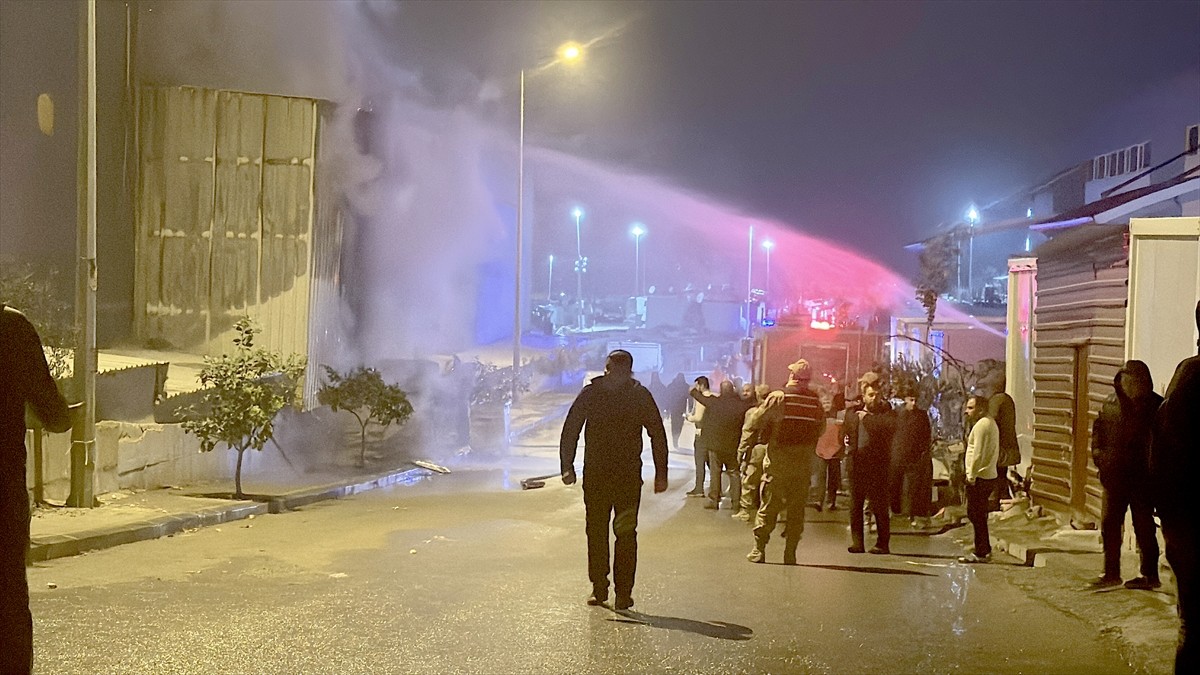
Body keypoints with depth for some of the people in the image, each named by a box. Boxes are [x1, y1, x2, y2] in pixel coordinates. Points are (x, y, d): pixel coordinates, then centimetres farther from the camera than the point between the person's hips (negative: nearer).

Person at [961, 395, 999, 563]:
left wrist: (971, 475, -16)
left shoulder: (981, 424, -15)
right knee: (979, 516, 16)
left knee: (976, 515, -4)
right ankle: (983, 551, 21)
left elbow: (978, 453, -21)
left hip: (979, 478, -10)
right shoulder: (990, 423, 17)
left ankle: (982, 553, 0)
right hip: (989, 476, 10)